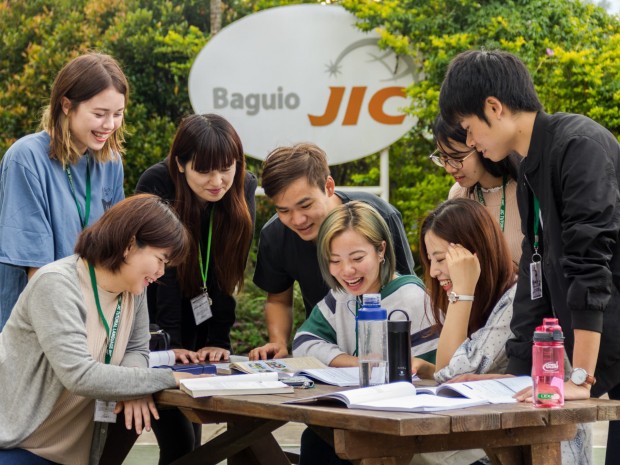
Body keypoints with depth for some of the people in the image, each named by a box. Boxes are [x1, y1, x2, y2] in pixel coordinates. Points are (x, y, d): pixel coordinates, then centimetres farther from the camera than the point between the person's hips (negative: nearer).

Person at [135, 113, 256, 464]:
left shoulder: (244, 187, -10)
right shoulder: (156, 186, -22)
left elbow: (228, 273, -11)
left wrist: (219, 341, -17)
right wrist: (171, 344, -29)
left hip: (199, 324, 4)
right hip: (154, 325, -4)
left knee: (192, 432, 5)